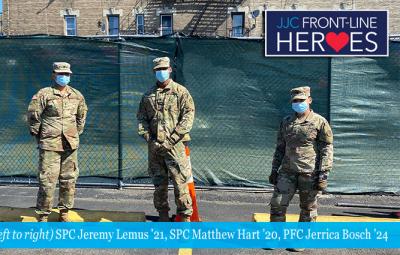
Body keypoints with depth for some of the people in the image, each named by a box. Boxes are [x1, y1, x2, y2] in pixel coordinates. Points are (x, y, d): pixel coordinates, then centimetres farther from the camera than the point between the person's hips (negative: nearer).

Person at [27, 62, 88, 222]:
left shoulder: (77, 95, 10)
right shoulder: (44, 94, -5)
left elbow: (82, 115, 23)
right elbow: (33, 116, -2)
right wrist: (39, 137, 2)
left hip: (70, 145, 5)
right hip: (50, 145, -4)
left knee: (69, 180, 9)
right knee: (47, 181, -4)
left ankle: (64, 213, 22)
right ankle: (43, 216, 8)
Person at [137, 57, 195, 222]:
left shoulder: (181, 92, 1)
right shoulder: (148, 95, 14)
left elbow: (188, 116, -6)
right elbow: (141, 117, 13)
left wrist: (172, 139, -13)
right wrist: (148, 137, -3)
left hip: (174, 145, -4)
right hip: (154, 146, 4)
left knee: (180, 182, -5)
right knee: (159, 183, 11)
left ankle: (185, 216, 6)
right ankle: (163, 214, 24)